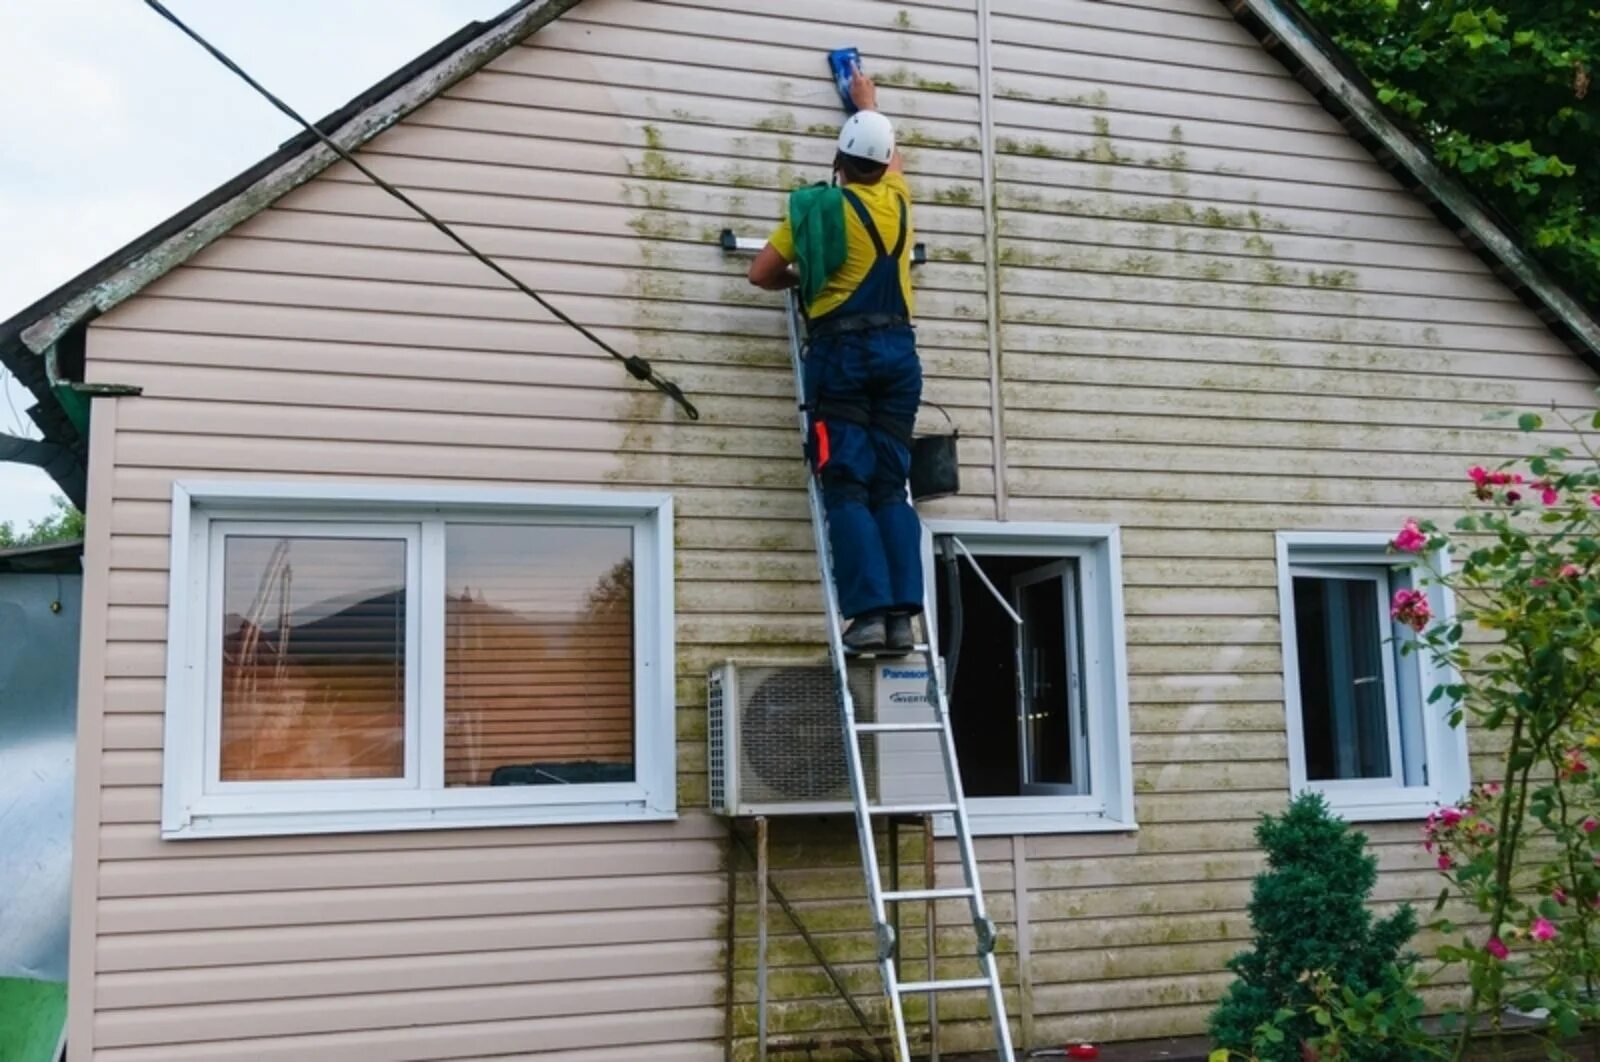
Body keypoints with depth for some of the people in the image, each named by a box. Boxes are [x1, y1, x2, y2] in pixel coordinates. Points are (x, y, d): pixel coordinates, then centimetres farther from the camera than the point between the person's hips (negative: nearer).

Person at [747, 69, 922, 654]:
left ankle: (869, 613, -15)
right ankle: (902, 614, -7)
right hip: (897, 351, 3)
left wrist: (803, 275, 24)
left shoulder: (818, 206, 2)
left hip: (840, 352, -3)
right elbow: (892, 157, 36)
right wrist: (869, 103, 52)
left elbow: (761, 273, 5)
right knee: (891, 487, 3)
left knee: (848, 487, -5)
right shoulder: (896, 200, 12)